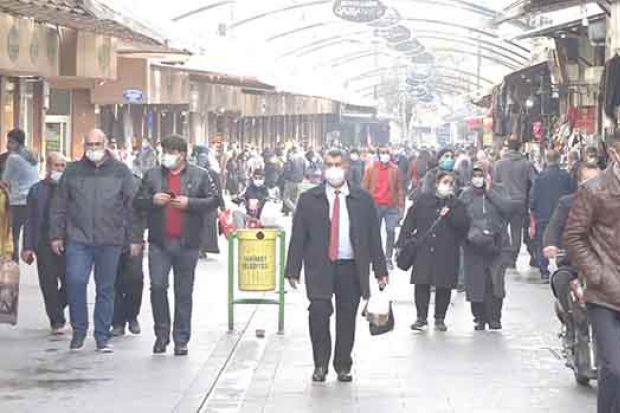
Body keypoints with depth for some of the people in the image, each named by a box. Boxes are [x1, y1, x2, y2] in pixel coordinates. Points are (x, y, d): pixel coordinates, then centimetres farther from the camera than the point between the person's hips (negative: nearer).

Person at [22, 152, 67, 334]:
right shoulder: (37, 190, 7)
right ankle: (56, 321, 10)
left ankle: (56, 310, 23)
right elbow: (30, 221, 5)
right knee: (49, 284, -2)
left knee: (70, 282, -5)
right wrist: (28, 247, -2)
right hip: (44, 244, 0)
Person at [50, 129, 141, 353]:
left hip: (110, 241, 0)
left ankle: (102, 337, 13)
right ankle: (79, 330, 6)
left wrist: (135, 238, 1)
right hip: (78, 239, 0)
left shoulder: (120, 171, 6)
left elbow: (132, 206, 5)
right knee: (75, 282, -12)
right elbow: (59, 206, 11)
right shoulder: (72, 171, 9)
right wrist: (56, 234, 5)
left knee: (106, 289, 5)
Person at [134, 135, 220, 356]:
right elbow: (137, 202, 10)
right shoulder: (152, 175, 9)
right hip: (159, 242, 1)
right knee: (157, 287, -6)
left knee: (184, 293, 5)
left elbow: (213, 201, -1)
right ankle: (161, 334, 9)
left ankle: (181, 340, 12)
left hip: (187, 243, -1)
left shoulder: (200, 175, 4)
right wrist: (152, 200, -11)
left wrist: (189, 203, -14)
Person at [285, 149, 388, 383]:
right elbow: (298, 237, 3)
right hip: (320, 267, -1)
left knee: (347, 318, 4)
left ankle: (343, 366, 19)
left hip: (351, 268, 1)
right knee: (319, 311, -15)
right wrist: (293, 270, -3)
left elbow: (374, 237, 9)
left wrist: (380, 270, 4)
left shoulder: (362, 200, 8)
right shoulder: (309, 200, 5)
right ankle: (320, 364, 2)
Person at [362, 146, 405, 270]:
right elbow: (365, 187, 5)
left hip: (391, 206, 0)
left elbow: (400, 189, 5)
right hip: (375, 205, 0)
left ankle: (388, 259, 10)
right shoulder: (371, 169, 2)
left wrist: (401, 206, 1)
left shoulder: (395, 169, 3)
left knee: (391, 232, 0)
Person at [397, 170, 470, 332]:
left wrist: (450, 214, -16)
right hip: (423, 250, 0)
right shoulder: (423, 200, 7)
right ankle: (421, 317, 7)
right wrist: (402, 244, 1)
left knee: (444, 286, 3)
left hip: (447, 253, 0)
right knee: (421, 284, -4)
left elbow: (464, 224, -5)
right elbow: (410, 222, 6)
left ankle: (440, 319, 16)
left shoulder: (456, 204, 8)